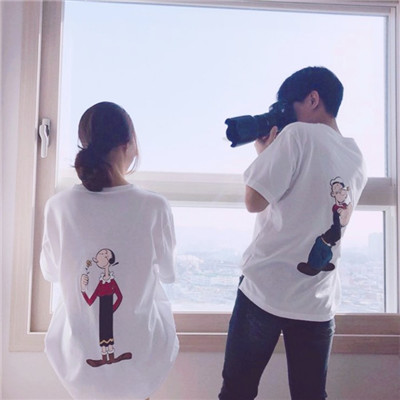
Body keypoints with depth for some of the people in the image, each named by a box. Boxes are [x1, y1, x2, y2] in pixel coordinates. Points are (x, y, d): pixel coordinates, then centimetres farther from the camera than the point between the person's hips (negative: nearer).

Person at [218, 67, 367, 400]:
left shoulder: (299, 134, -11)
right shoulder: (356, 158, 10)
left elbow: (254, 201, -14)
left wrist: (263, 152, 1)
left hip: (267, 289, -6)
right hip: (319, 303, 6)